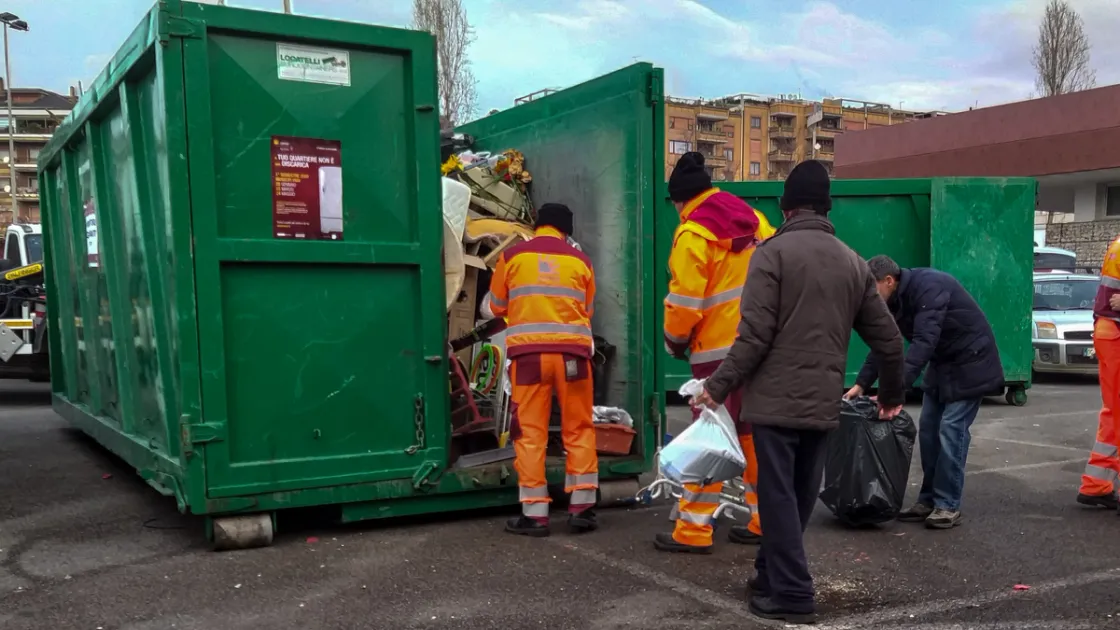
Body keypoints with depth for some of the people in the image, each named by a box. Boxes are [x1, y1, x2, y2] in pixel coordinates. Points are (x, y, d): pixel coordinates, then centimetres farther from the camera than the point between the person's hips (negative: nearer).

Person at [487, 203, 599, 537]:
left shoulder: (511, 256, 6)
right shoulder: (580, 261, 8)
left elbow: (498, 307, 16)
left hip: (528, 353, -1)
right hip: (572, 352, 1)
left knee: (530, 433, 4)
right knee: (579, 430, 12)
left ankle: (535, 514, 5)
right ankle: (581, 507, 12)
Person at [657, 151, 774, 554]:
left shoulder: (693, 233, -12)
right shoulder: (754, 219, 9)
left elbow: (685, 301, -15)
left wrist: (675, 340, 2)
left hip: (720, 351, -7)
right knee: (755, 433, 15)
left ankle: (693, 530, 2)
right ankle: (765, 521, 23)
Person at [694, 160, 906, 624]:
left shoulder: (773, 252, -5)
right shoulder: (853, 262, 12)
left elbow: (755, 334, -14)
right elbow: (888, 339, 14)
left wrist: (718, 387, -8)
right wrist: (892, 395, 28)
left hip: (776, 399, -5)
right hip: (823, 404, 6)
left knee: (778, 494, 0)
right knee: (800, 494, 15)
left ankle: (791, 594, 1)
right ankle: (772, 576, 27)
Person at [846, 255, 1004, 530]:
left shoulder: (929, 287, -29)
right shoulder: (895, 299, -2)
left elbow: (924, 342, -38)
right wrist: (861, 384, -8)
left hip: (970, 362, -9)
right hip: (942, 363, 9)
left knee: (951, 430, -11)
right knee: (928, 430, 6)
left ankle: (948, 505, -4)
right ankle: (928, 500, 13)